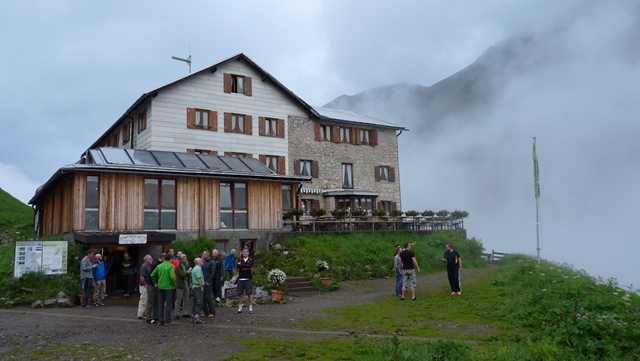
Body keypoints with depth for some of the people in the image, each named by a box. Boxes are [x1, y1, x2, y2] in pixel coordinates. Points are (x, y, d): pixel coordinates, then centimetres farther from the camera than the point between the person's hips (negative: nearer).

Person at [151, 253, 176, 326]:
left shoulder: (159, 266, 7)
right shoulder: (170, 266, -10)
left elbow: (152, 275, 6)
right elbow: (172, 277, -21)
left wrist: (155, 283, 15)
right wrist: (174, 285, -9)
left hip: (160, 287, 5)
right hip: (168, 287, -5)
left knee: (160, 304, 12)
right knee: (168, 304, 3)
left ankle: (161, 320, 17)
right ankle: (167, 321, 4)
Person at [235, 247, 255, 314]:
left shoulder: (251, 260, 1)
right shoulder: (240, 259, 7)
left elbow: (250, 266, -19)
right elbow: (238, 266, -13)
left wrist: (242, 265, -12)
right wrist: (246, 265, -15)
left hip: (248, 279, -2)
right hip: (240, 279, 2)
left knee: (250, 294, 1)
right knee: (240, 294, 6)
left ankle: (251, 308, 10)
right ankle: (240, 309, 16)